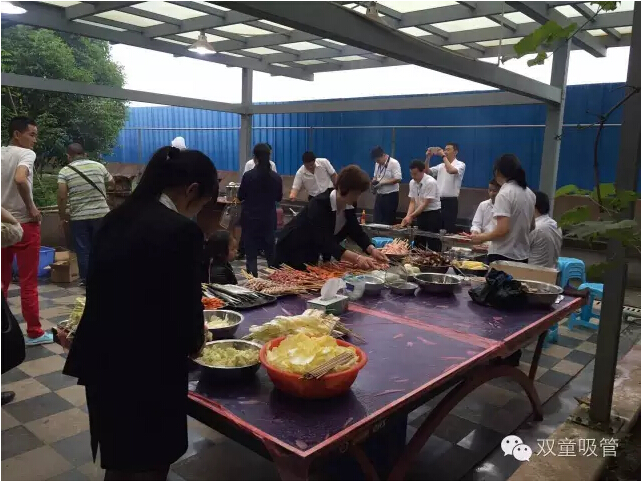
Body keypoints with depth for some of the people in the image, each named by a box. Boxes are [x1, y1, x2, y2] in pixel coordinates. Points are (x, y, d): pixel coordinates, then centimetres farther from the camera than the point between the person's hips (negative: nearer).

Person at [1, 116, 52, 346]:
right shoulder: (26, 154, -11)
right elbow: (20, 179, -29)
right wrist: (31, 208, -18)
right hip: (24, 224, -6)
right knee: (28, 282, 1)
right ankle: (34, 332, 9)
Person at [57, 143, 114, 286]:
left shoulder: (65, 171, -2)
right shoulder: (99, 166, 5)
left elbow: (62, 197, -9)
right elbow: (112, 184, 19)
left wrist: (62, 217, 1)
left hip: (78, 217, -2)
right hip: (101, 214, 2)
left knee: (83, 250, 7)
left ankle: (86, 280, 13)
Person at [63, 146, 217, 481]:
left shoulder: (117, 218, 5)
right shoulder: (181, 231, -19)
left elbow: (108, 290, 11)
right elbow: (185, 309, -19)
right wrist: (193, 341, 5)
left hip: (102, 360, 8)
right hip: (146, 371, -7)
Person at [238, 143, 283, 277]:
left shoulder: (248, 175, -13)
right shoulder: (276, 177, -4)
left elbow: (240, 196, -2)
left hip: (250, 218, -3)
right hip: (269, 219, 3)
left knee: (251, 252, 4)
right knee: (271, 250, 15)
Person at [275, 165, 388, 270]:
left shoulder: (348, 207, -7)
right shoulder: (319, 204, -30)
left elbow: (357, 233, -3)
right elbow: (325, 241, -38)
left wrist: (372, 250, -23)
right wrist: (357, 258, -46)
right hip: (291, 254, -7)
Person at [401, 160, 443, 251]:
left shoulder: (430, 182, -20)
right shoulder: (412, 183, 1)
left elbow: (425, 204, -21)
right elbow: (412, 202, 2)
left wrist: (411, 216, -24)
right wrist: (407, 216, -13)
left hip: (433, 214, -7)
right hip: (420, 214, 7)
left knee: (433, 244, -4)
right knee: (419, 243, 11)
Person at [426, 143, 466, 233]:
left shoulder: (460, 164, -5)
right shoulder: (441, 165, 15)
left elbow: (451, 170, -25)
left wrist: (443, 156, -17)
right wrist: (428, 158, -2)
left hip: (451, 201, -6)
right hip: (438, 200, 6)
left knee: (449, 229, -4)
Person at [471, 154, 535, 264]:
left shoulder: (504, 194, -15)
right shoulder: (530, 193, 9)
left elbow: (503, 229, -22)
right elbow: (531, 226, 17)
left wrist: (482, 237, -9)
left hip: (502, 255, -8)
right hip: (523, 255, 8)